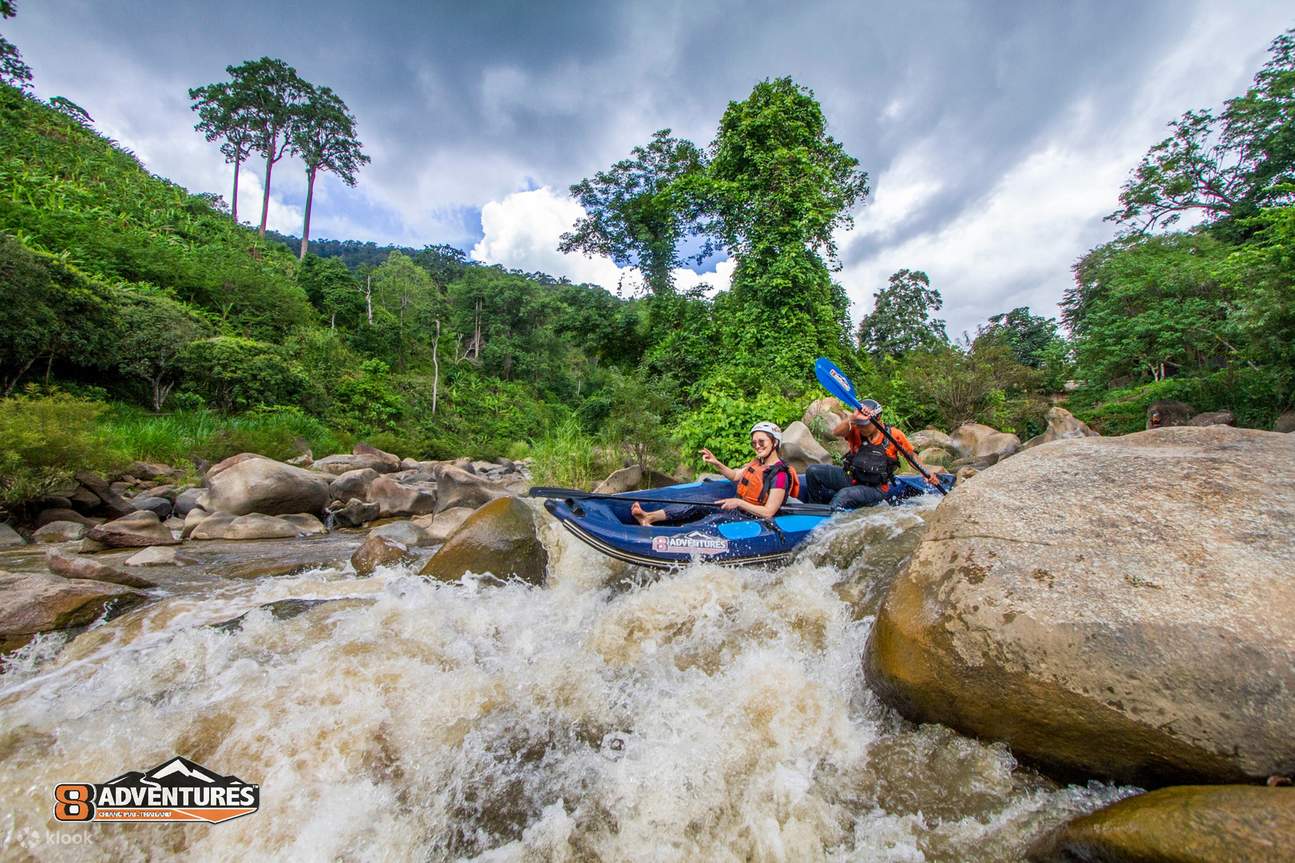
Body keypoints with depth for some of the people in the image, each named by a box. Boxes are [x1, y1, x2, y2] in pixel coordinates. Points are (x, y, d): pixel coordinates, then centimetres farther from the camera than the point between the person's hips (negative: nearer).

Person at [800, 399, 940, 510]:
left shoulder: (893, 435, -5)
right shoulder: (856, 431, -5)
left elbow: (911, 455, 8)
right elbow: (836, 432, -26)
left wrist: (927, 471, -4)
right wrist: (852, 419, -43)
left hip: (874, 488, -3)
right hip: (850, 478, 3)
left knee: (843, 496, -34)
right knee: (813, 471, -14)